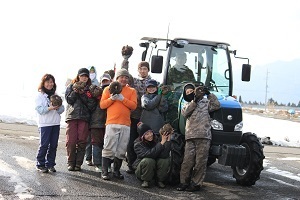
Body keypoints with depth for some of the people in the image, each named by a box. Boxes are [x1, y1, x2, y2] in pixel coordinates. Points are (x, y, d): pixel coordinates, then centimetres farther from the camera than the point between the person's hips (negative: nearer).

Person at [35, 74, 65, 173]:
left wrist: (58, 107, -11)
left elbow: (62, 110, 11)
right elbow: (39, 109, -9)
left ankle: (50, 164, 12)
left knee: (53, 145, 3)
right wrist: (50, 108, -22)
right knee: (44, 144, -7)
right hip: (44, 123, -5)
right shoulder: (40, 95, 1)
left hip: (56, 123, 5)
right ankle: (40, 164, 3)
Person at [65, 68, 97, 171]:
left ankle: (78, 163, 5)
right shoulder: (71, 87, 14)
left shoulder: (90, 89, 13)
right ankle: (71, 163, 4)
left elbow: (92, 104, 1)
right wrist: (75, 91, -10)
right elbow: (69, 100, 2)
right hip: (71, 116, 0)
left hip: (84, 117, 0)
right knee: (71, 141, -7)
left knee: (82, 141, -3)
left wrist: (83, 94, -8)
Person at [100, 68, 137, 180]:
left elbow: (133, 106, 0)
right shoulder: (108, 89, 11)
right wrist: (111, 99, -10)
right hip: (112, 123, -2)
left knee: (121, 150, 4)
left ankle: (116, 171, 14)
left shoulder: (131, 91, 14)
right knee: (109, 149, -6)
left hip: (125, 124, 2)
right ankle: (105, 171, -2)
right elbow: (102, 105, 5)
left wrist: (122, 99, -11)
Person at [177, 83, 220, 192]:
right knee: (187, 160, -3)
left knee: (200, 161, -2)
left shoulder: (205, 102, 14)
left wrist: (209, 94, -5)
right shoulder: (187, 105, 21)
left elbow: (216, 105, 1)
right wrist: (195, 101, -10)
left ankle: (196, 183, 5)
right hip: (190, 136, 2)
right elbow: (185, 113, -1)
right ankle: (184, 182, 6)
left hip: (204, 135, -2)